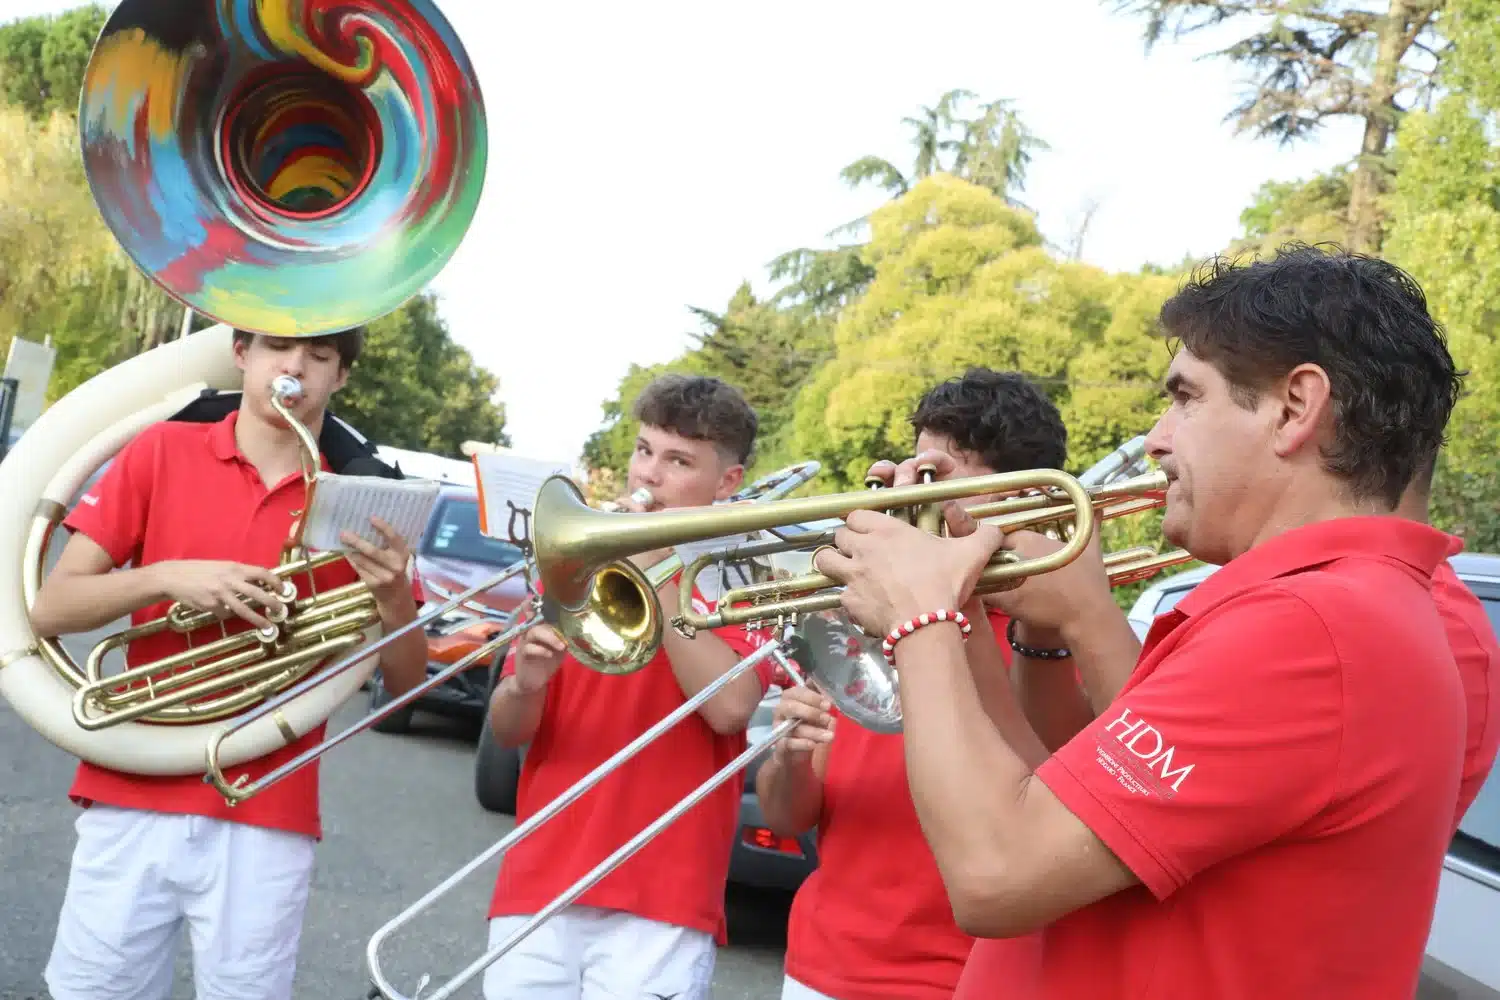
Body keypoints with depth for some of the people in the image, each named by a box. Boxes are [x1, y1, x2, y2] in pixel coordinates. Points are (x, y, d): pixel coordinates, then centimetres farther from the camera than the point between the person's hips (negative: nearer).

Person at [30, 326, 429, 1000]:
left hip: (268, 821, 0)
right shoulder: (160, 452, 3)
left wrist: (394, 599, -15)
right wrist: (166, 578, -16)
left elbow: (405, 683, 5)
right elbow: (49, 610, 1)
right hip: (133, 801, 0)